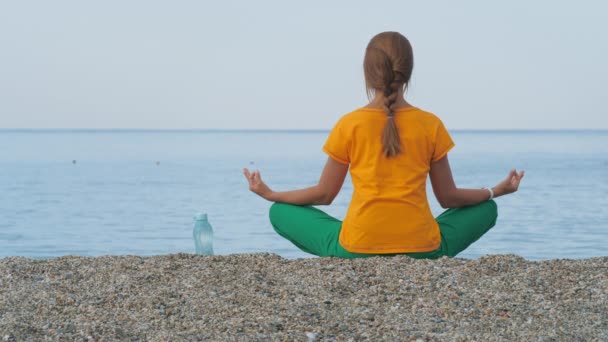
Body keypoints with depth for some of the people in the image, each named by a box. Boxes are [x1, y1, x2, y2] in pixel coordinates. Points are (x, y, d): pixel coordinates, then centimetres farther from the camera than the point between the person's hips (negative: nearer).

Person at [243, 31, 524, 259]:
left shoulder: (349, 125, -1)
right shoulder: (431, 125, 2)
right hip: (422, 249, 1)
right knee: (486, 209, 27)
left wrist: (269, 194, 23)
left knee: (280, 212, 21)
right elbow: (448, 198, 10)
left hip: (356, 250, -1)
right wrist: (497, 191, 27)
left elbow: (324, 194, 7)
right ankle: (417, 262, 3)